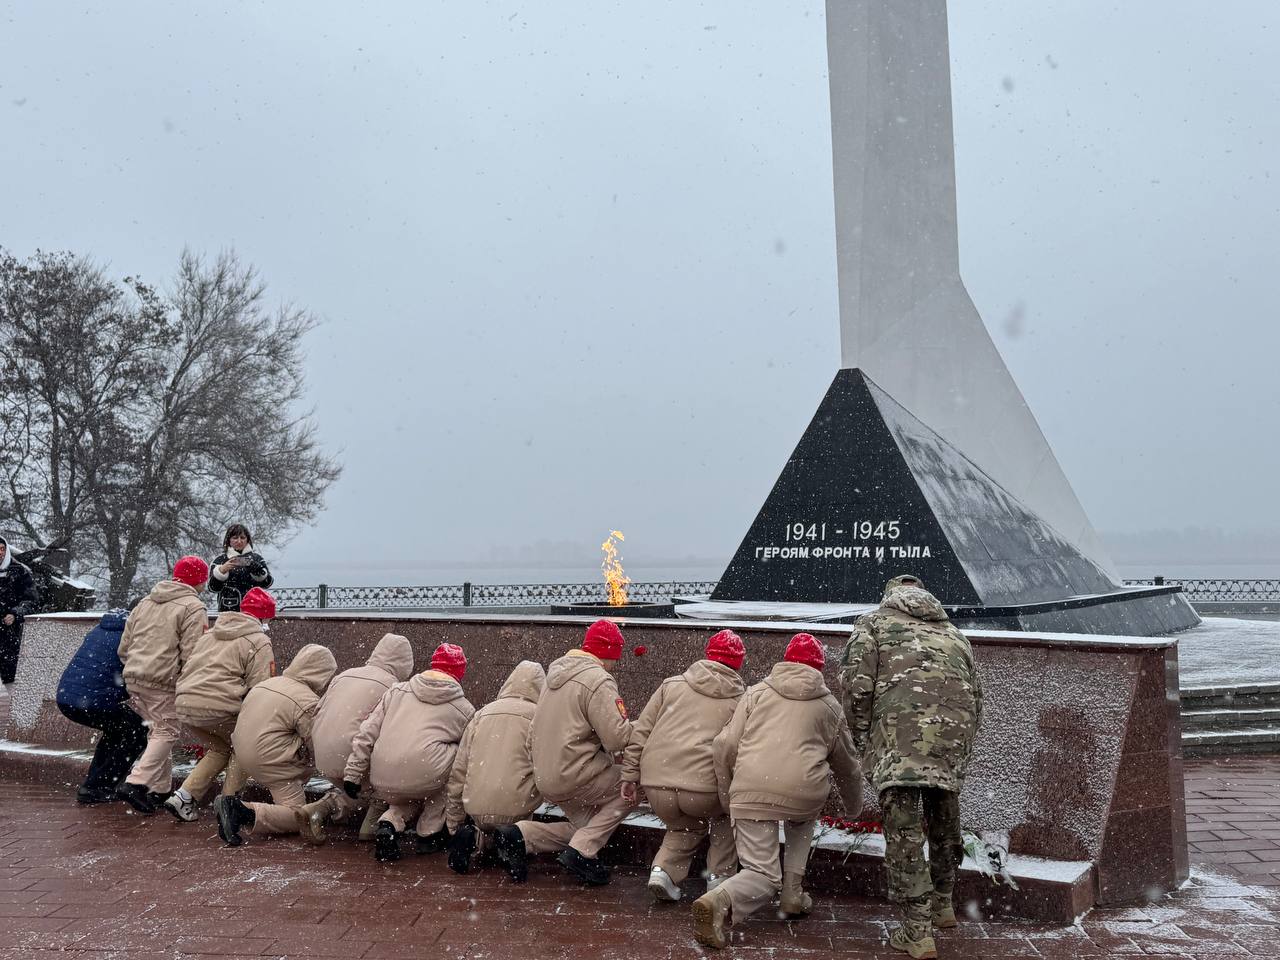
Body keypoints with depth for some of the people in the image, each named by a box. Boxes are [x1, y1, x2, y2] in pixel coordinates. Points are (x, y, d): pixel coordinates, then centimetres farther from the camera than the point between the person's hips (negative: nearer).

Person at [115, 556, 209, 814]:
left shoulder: (146, 602, 18)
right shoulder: (193, 608, -6)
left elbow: (124, 647, 20)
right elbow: (191, 655, -14)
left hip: (133, 677, 8)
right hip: (163, 681, -8)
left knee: (157, 730, 17)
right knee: (167, 732, -1)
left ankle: (161, 788, 21)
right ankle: (135, 783, -15)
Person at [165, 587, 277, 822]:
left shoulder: (209, 634, 25)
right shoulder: (259, 642, 1)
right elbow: (258, 688, -7)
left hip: (185, 705, 7)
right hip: (218, 706, -7)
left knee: (220, 749, 26)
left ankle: (183, 798, 15)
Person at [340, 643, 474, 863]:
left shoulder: (398, 690, 19)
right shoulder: (465, 709, 11)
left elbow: (368, 732, 12)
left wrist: (353, 773, 14)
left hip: (383, 785, 5)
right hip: (423, 777, -5)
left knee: (410, 796, 34)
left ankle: (390, 822, 2)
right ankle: (429, 832, 18)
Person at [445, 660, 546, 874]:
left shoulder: (482, 713, 14)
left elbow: (458, 772, 13)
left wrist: (453, 826, 19)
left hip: (475, 808, 5)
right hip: (514, 807, -5)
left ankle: (476, 836, -2)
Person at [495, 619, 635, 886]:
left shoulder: (558, 672, 13)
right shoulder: (598, 680, -16)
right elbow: (617, 739, -21)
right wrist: (629, 724, 1)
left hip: (546, 777, 9)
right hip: (574, 776, -9)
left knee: (585, 825, 20)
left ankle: (520, 835, 6)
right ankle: (581, 852, -4)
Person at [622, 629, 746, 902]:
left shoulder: (672, 684, 16)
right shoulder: (740, 699, 10)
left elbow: (641, 730, 12)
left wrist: (630, 774, 15)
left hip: (657, 787, 3)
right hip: (704, 788, -3)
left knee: (686, 828, 30)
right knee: (726, 817, 30)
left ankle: (664, 870, 7)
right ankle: (719, 877, 21)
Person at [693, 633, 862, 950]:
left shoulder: (758, 691, 16)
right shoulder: (829, 705, 19)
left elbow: (725, 746, 7)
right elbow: (846, 763, 30)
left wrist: (727, 797, 19)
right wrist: (854, 806, 47)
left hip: (750, 792, 0)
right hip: (804, 791, 0)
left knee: (762, 874, 10)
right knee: (803, 820, 35)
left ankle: (718, 902, -18)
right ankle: (792, 893, 23)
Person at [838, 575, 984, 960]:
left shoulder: (875, 622, 16)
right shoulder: (953, 633, 30)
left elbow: (856, 682, 2)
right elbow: (975, 693, 24)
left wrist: (862, 738, 12)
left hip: (901, 731, -5)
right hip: (954, 729, 5)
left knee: (903, 831, 0)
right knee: (944, 821, 23)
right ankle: (942, 906, 39)